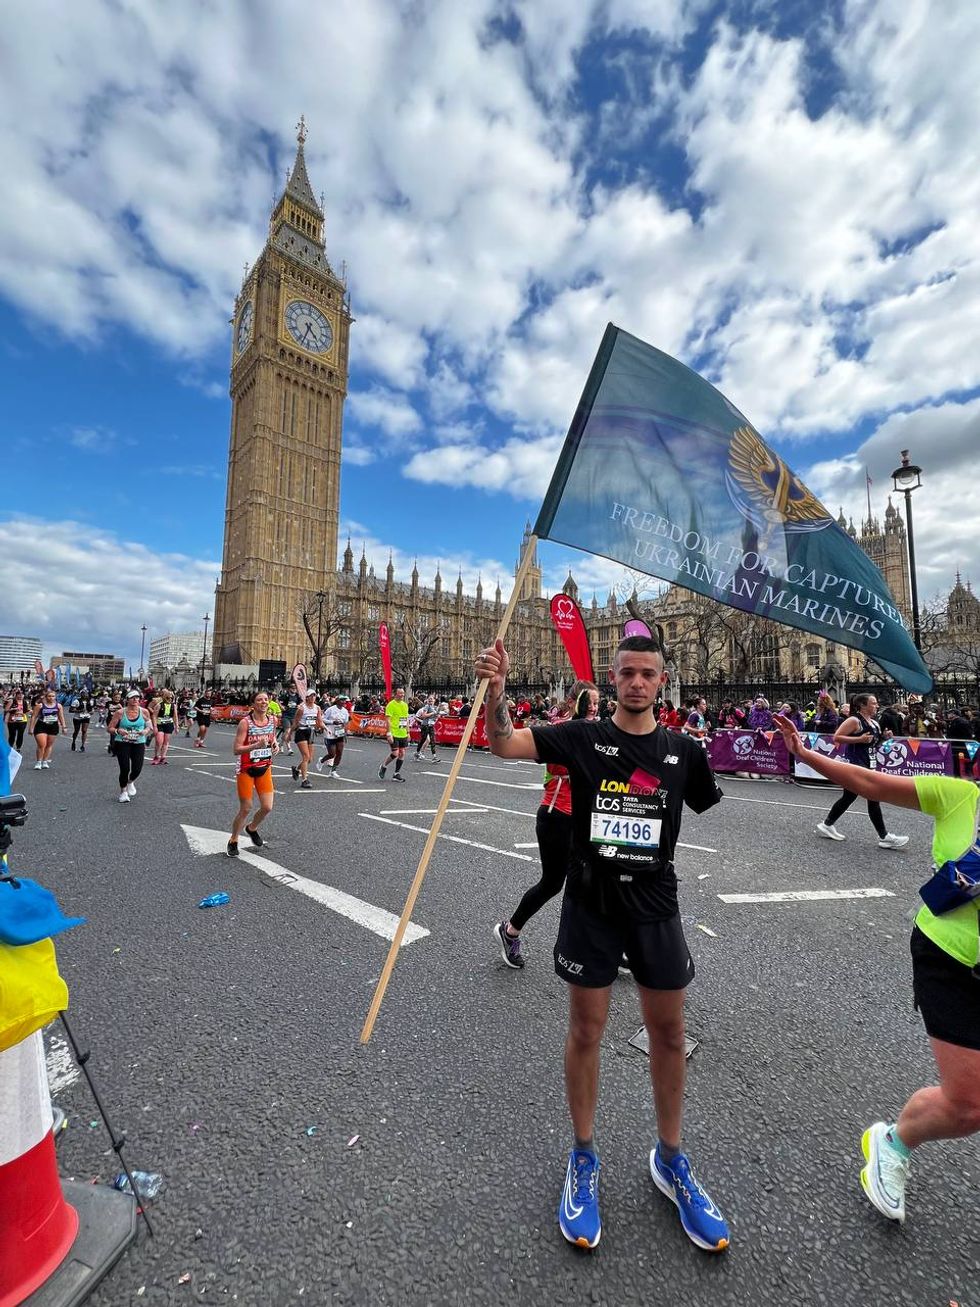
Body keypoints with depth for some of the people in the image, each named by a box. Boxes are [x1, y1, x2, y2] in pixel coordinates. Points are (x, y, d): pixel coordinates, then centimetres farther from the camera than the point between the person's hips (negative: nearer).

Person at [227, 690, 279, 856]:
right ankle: (233, 841, 27)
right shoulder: (245, 722, -18)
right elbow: (236, 749, -19)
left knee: (267, 807, 2)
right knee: (245, 809, 2)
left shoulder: (272, 719, -2)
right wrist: (256, 745, -33)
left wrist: (275, 745, -3)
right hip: (246, 769, -4)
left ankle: (252, 828, 34)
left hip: (265, 768, 5)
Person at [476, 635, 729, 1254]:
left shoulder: (684, 750, -1)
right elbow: (503, 744, -19)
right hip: (591, 905, -2)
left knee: (669, 1032, 15)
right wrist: (497, 690, -34)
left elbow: (705, 804, 16)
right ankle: (584, 1159, 36)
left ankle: (670, 1159, 41)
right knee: (586, 1030, 12)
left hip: (655, 906, 2)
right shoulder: (583, 738, -9)